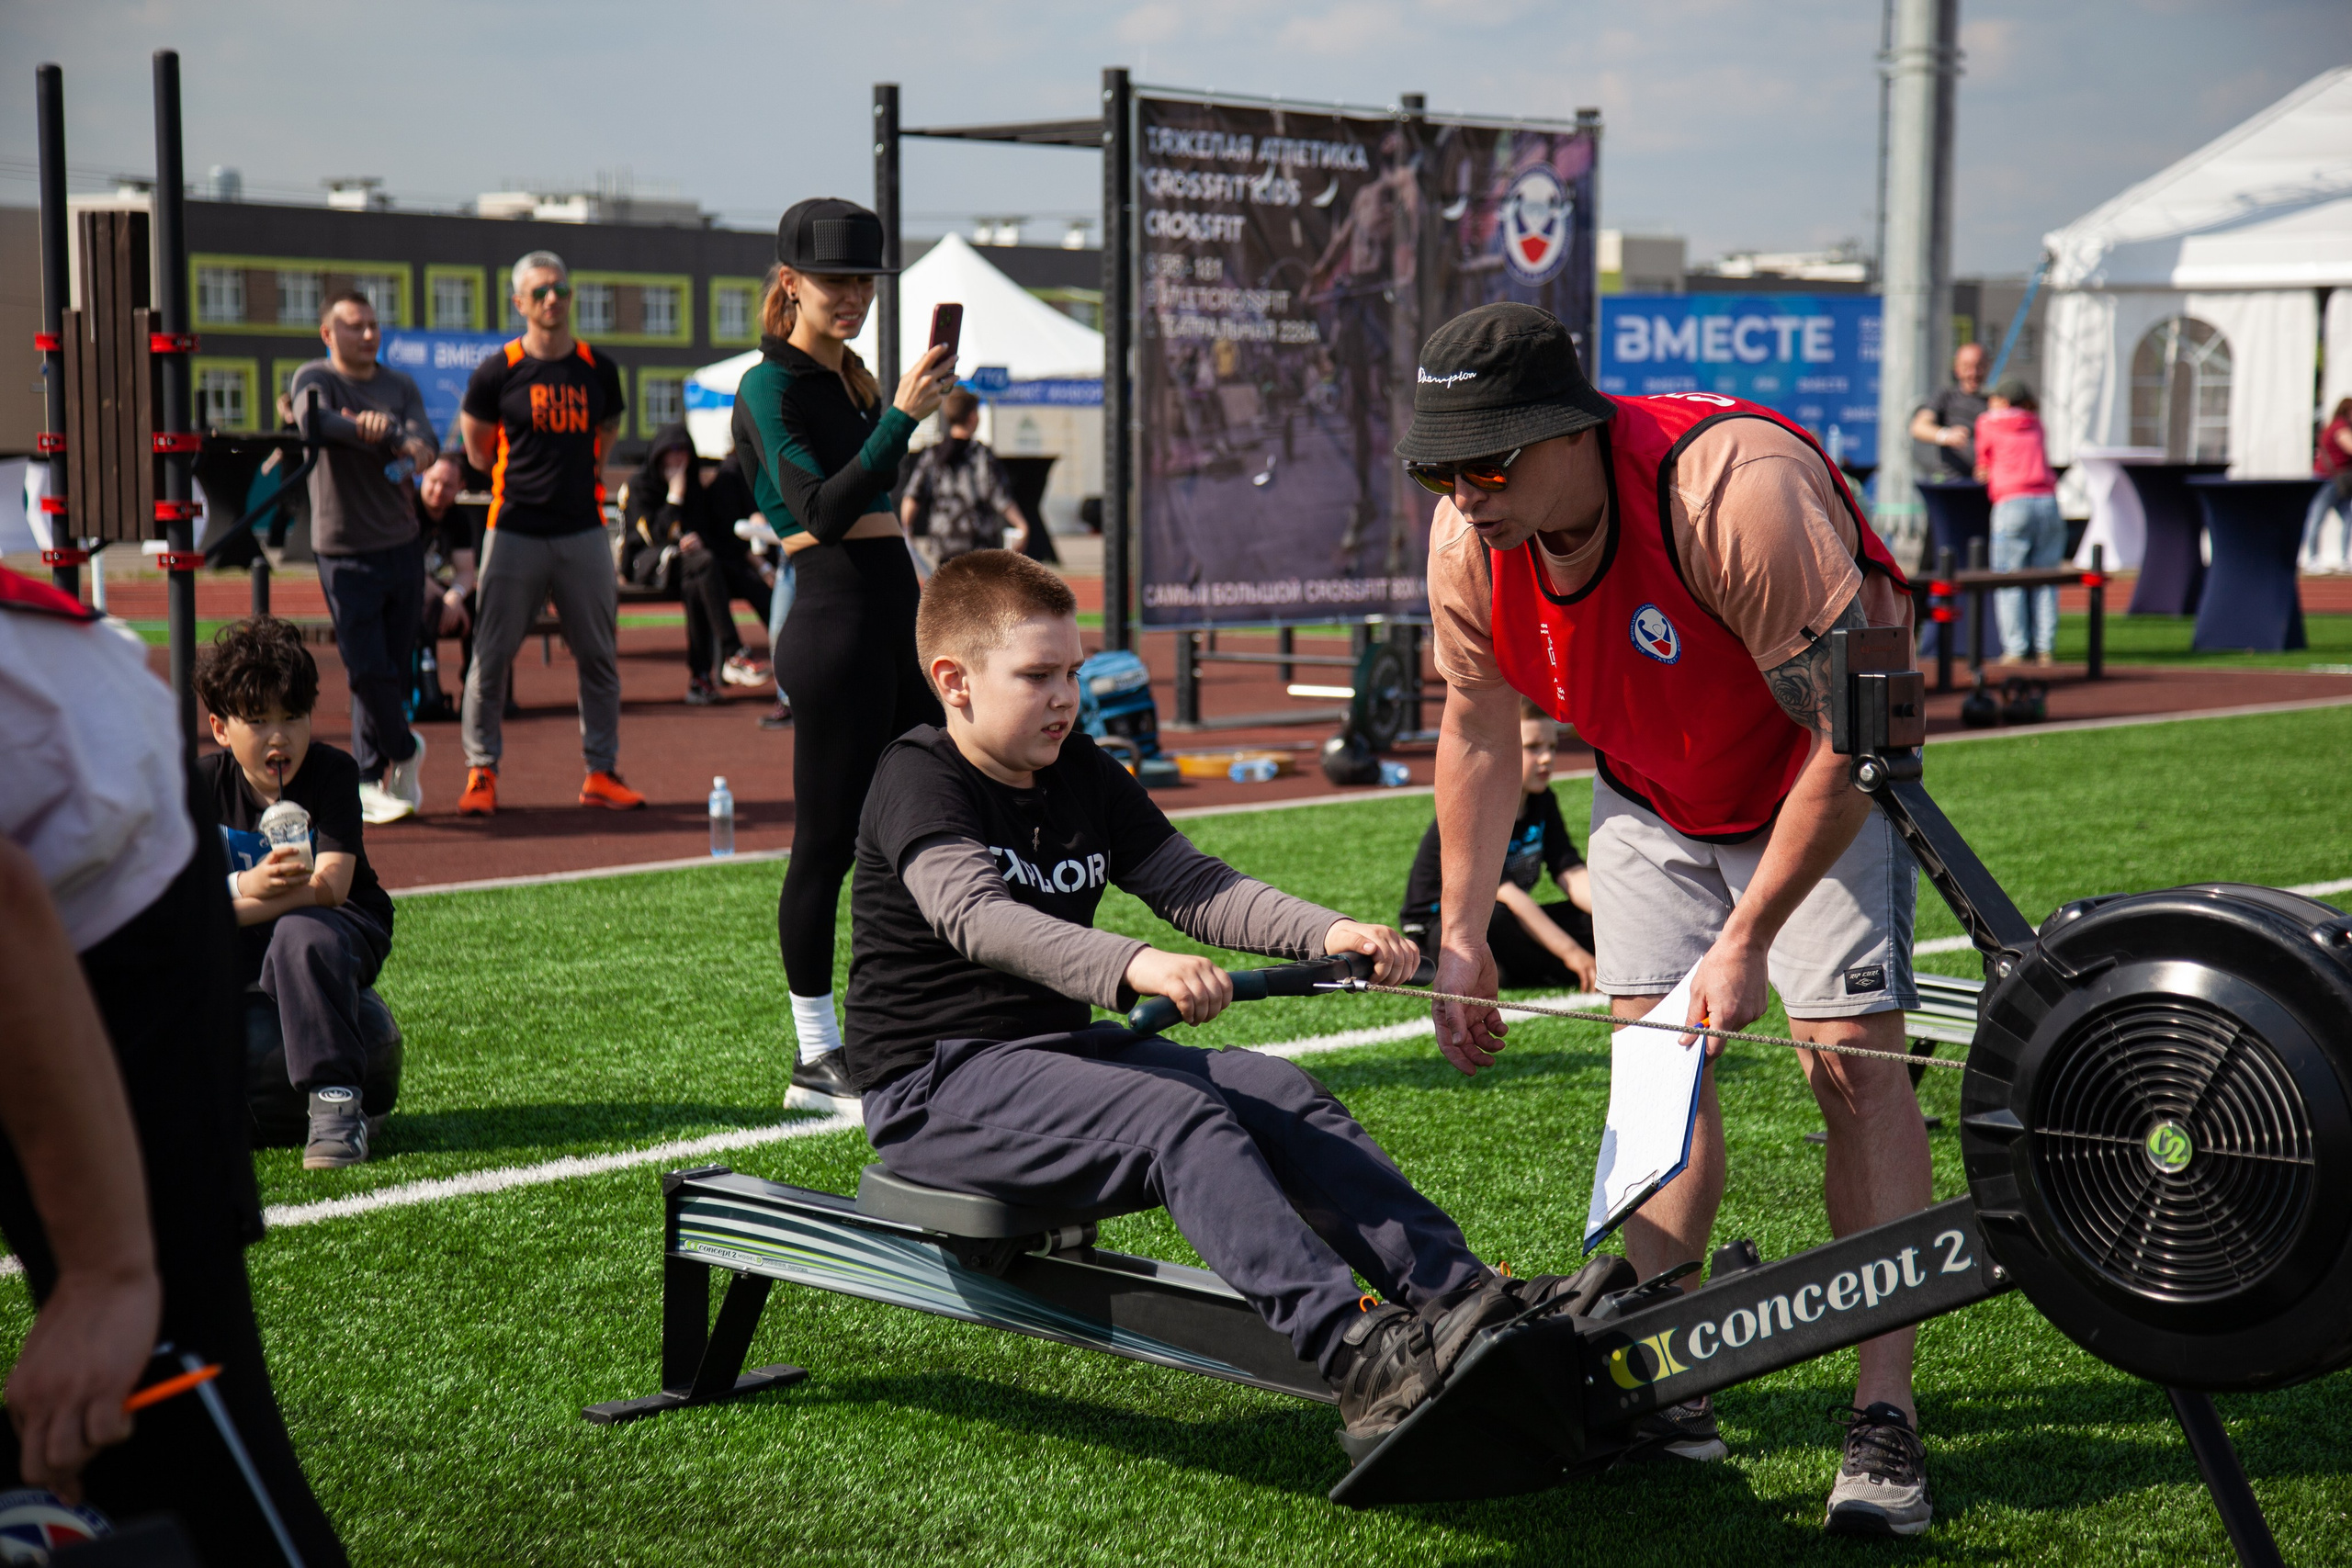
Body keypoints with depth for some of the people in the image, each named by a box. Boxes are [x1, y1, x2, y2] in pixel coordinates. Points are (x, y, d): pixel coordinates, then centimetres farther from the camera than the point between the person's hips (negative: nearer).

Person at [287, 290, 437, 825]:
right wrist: (377, 432, -33)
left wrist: (410, 448, -29)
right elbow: (314, 420, -24)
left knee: (395, 669, 6)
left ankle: (371, 781, 17)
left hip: (402, 545, 4)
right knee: (369, 671, -9)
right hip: (346, 551, -4)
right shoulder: (313, 379, 0)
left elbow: (426, 444, -6)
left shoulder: (400, 386, 11)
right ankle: (404, 751, 15)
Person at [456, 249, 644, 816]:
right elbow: (477, 450, 8)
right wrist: (525, 479, 9)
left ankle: (601, 772, 15)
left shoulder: (599, 370, 6)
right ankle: (481, 772, 10)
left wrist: (574, 479, 11)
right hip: (515, 533, -3)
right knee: (492, 656, -1)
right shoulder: (497, 373, -3)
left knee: (599, 657, 6)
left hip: (583, 531, 3)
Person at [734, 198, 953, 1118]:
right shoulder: (771, 387, -8)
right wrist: (903, 416, -28)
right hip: (834, 618, -9)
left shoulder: (854, 381, 18)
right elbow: (824, 511, -22)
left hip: (896, 610, 9)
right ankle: (818, 1059, 5)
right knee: (828, 843, -3)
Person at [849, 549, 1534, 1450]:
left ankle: (1467, 1301, -17)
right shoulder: (919, 778, -13)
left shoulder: (1082, 776, 12)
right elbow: (976, 917, -31)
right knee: (1182, 1119, -29)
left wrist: (1325, 933, -10)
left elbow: (1195, 887, 10)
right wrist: (1134, 967, -48)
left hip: (1060, 1050, 8)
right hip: (938, 1081, -8)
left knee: (1284, 1098, -10)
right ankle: (1353, 1359, -42)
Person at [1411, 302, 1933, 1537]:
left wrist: (1748, 941, -31)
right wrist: (1461, 935, -2)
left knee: (1851, 1054, -15)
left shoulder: (1740, 493, -38)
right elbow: (1479, 728, -1)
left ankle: (1886, 1416, -14)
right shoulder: (1468, 536, -19)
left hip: (1828, 775, -5)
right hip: (1650, 784, 5)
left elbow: (1846, 738, -32)